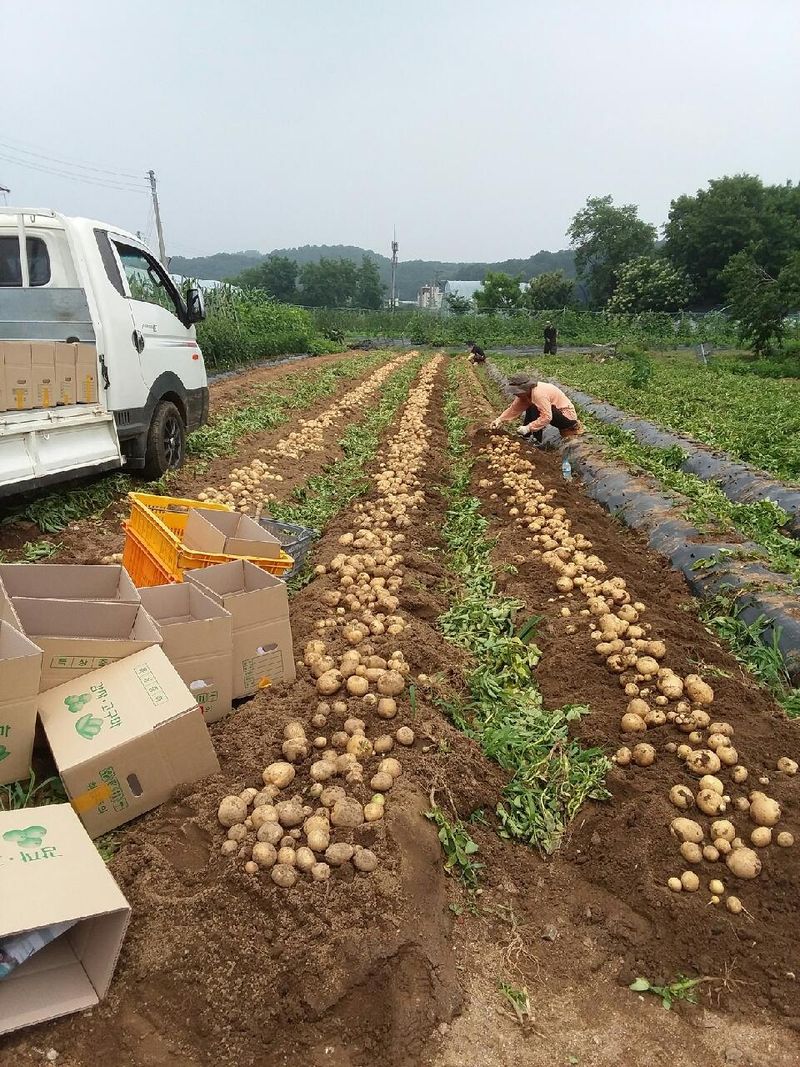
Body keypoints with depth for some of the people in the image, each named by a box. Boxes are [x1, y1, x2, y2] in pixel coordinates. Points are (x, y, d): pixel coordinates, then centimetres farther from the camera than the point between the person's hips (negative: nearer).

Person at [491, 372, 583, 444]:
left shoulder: (539, 393, -30)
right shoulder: (526, 392, -2)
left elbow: (547, 417, -35)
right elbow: (514, 408, 4)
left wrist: (528, 427, -33)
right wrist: (499, 420, -4)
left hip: (568, 415, -10)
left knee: (535, 409, -26)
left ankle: (537, 441, -16)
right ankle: (525, 437, 8)